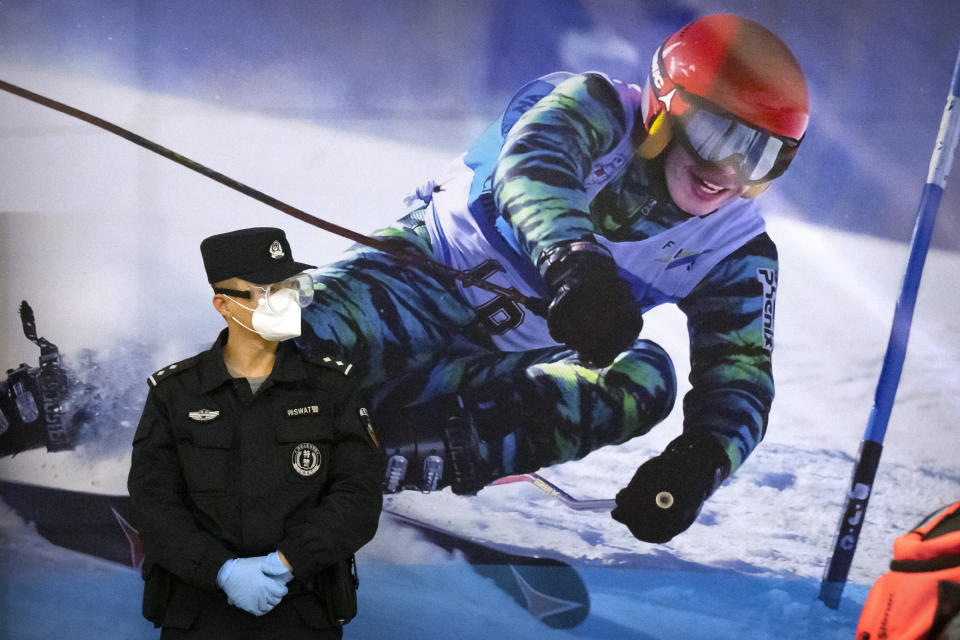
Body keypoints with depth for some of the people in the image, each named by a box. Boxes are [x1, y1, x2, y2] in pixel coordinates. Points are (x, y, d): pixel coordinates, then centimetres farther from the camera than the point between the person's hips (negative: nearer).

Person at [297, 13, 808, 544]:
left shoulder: (736, 250, -5)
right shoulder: (598, 110, -15)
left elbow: (740, 375, -12)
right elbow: (532, 162, -37)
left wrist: (701, 459, -35)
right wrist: (574, 256, -59)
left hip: (518, 357, 3)